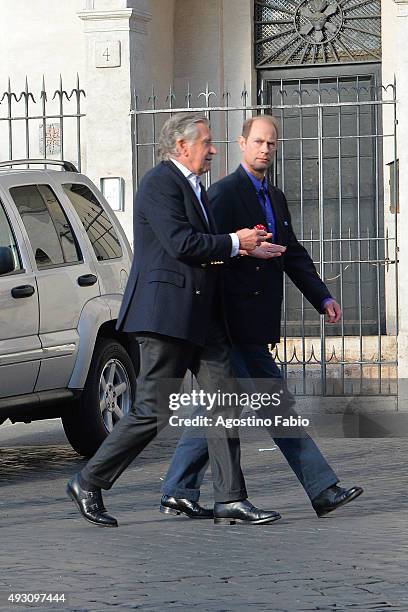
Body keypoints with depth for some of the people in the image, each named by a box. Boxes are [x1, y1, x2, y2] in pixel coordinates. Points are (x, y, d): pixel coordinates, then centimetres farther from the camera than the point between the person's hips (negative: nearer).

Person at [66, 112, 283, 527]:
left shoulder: (192, 187, 21)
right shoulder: (160, 183, -10)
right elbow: (181, 243, -21)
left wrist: (246, 246, 8)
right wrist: (234, 243, -10)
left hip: (200, 317, 10)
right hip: (166, 314, -10)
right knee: (153, 412, -7)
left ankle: (230, 500, 1)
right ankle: (89, 483, 6)